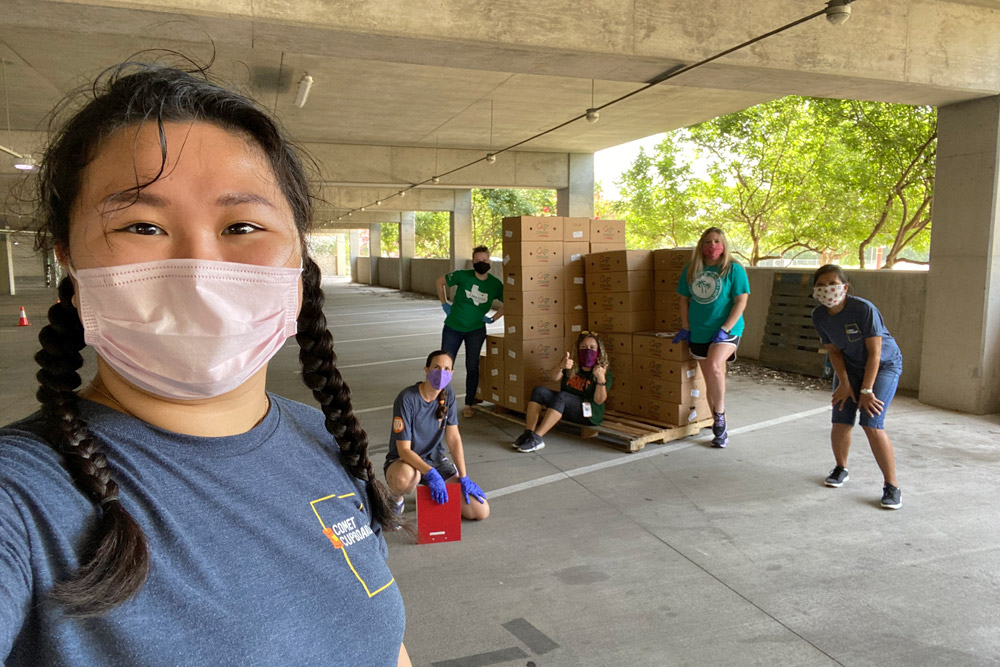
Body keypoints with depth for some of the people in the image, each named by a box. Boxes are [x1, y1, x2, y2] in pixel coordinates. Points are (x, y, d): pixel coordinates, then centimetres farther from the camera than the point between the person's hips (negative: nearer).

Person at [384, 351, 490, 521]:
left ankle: (436, 493, 20)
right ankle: (397, 497, -6)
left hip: (436, 459, 5)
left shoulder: (447, 394, -5)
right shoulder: (407, 399, -23)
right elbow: (404, 450, -24)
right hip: (404, 461, -5)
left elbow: (453, 438, -4)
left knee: (481, 512, -7)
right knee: (404, 478, -45)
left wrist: (463, 478, -9)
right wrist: (431, 473, -38)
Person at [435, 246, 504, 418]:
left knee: (472, 367, 3)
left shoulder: (495, 284, -8)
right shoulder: (463, 276, -13)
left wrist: (493, 318, -3)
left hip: (476, 330, 1)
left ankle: (469, 405, 17)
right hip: (453, 328, 0)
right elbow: (440, 281, 2)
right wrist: (444, 304, 0)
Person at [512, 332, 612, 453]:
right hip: (566, 410, 6)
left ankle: (536, 438, -38)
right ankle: (528, 433, -26)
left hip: (589, 413, -5)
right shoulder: (572, 365, 10)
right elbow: (553, 377, -7)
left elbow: (599, 401, -11)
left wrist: (601, 379, -28)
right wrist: (560, 366, -29)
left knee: (562, 396, -33)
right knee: (539, 391, -16)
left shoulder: (604, 372, -3)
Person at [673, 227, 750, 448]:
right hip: (699, 333, 5)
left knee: (714, 367, -29)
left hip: (726, 330, -5)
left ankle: (719, 415, -10)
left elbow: (741, 301, -9)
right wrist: (685, 328, 7)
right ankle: (720, 428, 22)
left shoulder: (734, 269, -5)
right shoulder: (691, 269, 7)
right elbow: (684, 299, 13)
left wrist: (725, 329, -16)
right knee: (710, 380, 10)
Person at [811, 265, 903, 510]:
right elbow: (833, 350, -2)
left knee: (871, 424, -17)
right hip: (849, 366, 5)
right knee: (840, 422, -3)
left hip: (884, 365, -5)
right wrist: (844, 383, -10)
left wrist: (866, 390, -21)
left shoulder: (864, 309, -28)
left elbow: (874, 352, -24)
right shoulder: (819, 315, -12)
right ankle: (841, 469, 26)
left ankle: (891, 485, -2)